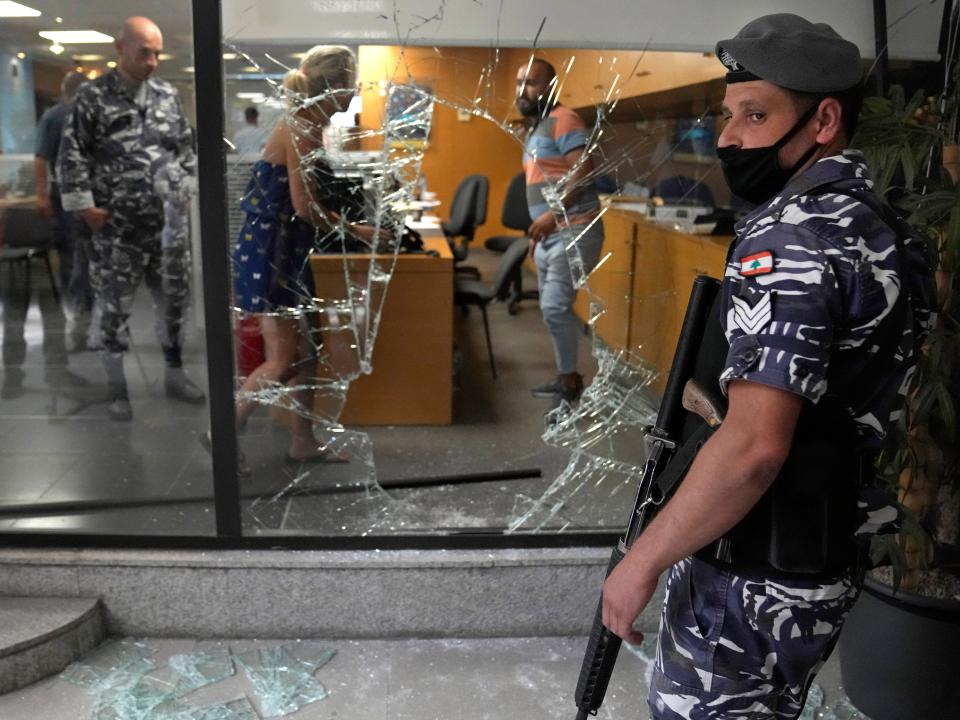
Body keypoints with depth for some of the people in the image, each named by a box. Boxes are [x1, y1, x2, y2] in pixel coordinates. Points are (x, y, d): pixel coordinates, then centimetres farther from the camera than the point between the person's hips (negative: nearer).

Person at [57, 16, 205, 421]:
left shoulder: (168, 96, 8)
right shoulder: (94, 97, -4)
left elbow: (186, 150, 15)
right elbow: (71, 155, -5)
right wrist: (84, 206, -9)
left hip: (167, 222, 4)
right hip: (116, 227, -4)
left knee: (174, 299, 9)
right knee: (114, 307, 3)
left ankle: (175, 375, 24)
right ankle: (117, 388, 15)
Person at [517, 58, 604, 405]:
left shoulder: (563, 120, -9)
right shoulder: (533, 130, 20)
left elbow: (583, 172, -20)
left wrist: (553, 214, -25)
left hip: (574, 232, -10)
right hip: (549, 235, 10)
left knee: (556, 307, -15)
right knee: (551, 309, 12)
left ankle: (571, 381, -3)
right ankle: (565, 377, 22)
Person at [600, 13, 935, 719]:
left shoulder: (790, 241, -21)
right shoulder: (878, 226, 9)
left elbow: (754, 447, -29)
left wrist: (643, 560, -19)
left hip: (751, 580, -9)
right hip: (820, 568, 10)